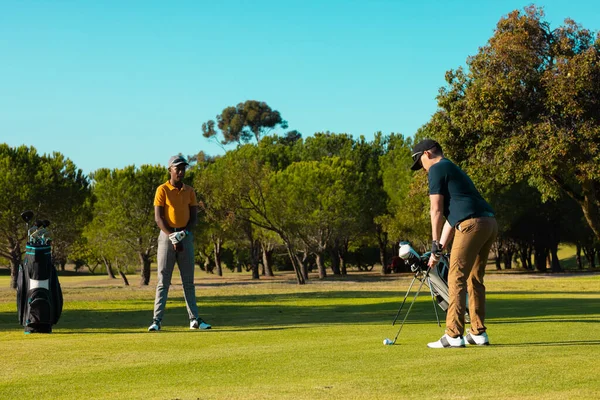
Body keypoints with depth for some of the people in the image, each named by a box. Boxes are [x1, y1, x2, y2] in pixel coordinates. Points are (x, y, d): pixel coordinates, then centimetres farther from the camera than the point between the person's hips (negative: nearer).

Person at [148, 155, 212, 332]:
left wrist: (183, 233, -11)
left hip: (186, 236, 4)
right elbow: (158, 217, -10)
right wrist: (172, 236, -18)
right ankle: (157, 320, -7)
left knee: (189, 281, 6)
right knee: (163, 280, -6)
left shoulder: (189, 191, 9)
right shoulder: (162, 190, -3)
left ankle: (194, 319, 7)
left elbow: (194, 216, 6)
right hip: (167, 235, -4)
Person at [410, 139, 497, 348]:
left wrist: (435, 245, 3)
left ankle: (454, 335, -8)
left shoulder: (437, 169, 1)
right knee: (474, 279, 16)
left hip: (471, 224, -9)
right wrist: (440, 247, 28)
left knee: (457, 279, -6)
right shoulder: (454, 170, 30)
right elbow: (450, 216, 30)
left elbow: (436, 210, -4)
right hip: (489, 223, 9)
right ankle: (478, 333, 19)